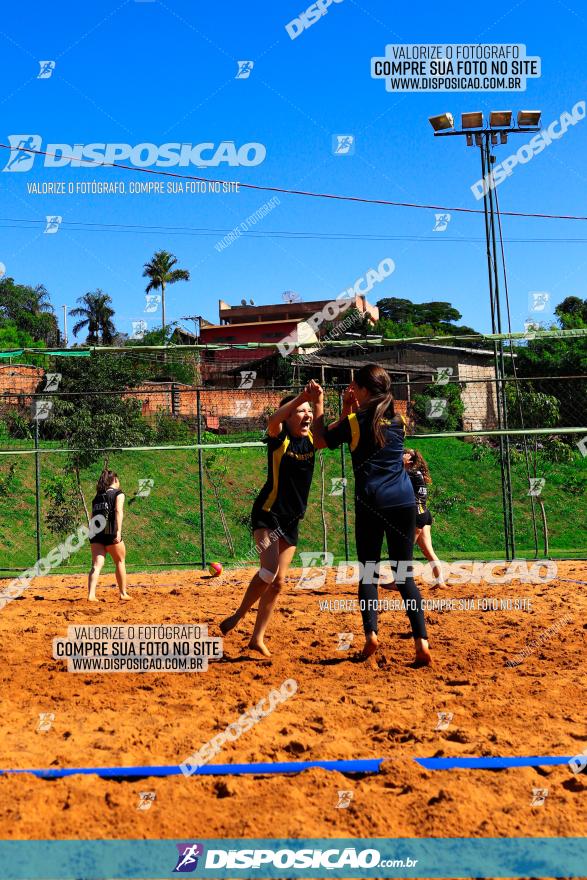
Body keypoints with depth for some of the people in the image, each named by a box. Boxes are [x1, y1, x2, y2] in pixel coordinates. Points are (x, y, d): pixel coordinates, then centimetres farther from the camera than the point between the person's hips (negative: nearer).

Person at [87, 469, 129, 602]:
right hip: (111, 534, -4)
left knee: (96, 565, -1)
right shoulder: (118, 493, 3)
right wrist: (119, 532, -19)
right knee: (120, 562, 12)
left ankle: (91, 594, -16)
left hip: (96, 534, 5)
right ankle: (123, 593, 17)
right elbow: (118, 511, -11)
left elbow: (93, 517, 18)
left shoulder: (97, 497, 19)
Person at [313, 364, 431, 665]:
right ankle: (422, 642, -4)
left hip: (371, 505, -3)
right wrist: (353, 411, 17)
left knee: (368, 572, 10)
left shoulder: (355, 422, -2)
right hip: (404, 503, 3)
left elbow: (320, 438, 11)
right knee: (404, 575, 7)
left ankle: (371, 634, -6)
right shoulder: (398, 421, 10)